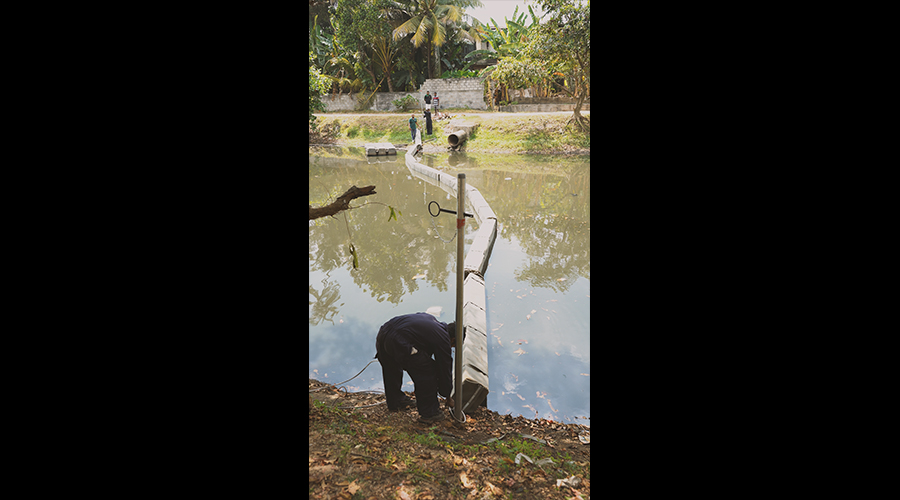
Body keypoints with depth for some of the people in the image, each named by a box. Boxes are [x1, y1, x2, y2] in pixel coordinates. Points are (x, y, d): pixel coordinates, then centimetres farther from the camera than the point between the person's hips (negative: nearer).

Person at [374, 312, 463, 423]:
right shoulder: (442, 340, 4)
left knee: (391, 370, 31)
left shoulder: (429, 318, 26)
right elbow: (444, 370, 11)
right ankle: (428, 414, 12)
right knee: (428, 372, 3)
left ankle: (395, 402, 49)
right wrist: (448, 397, 25)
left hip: (383, 333, 9)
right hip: (399, 342, -9)